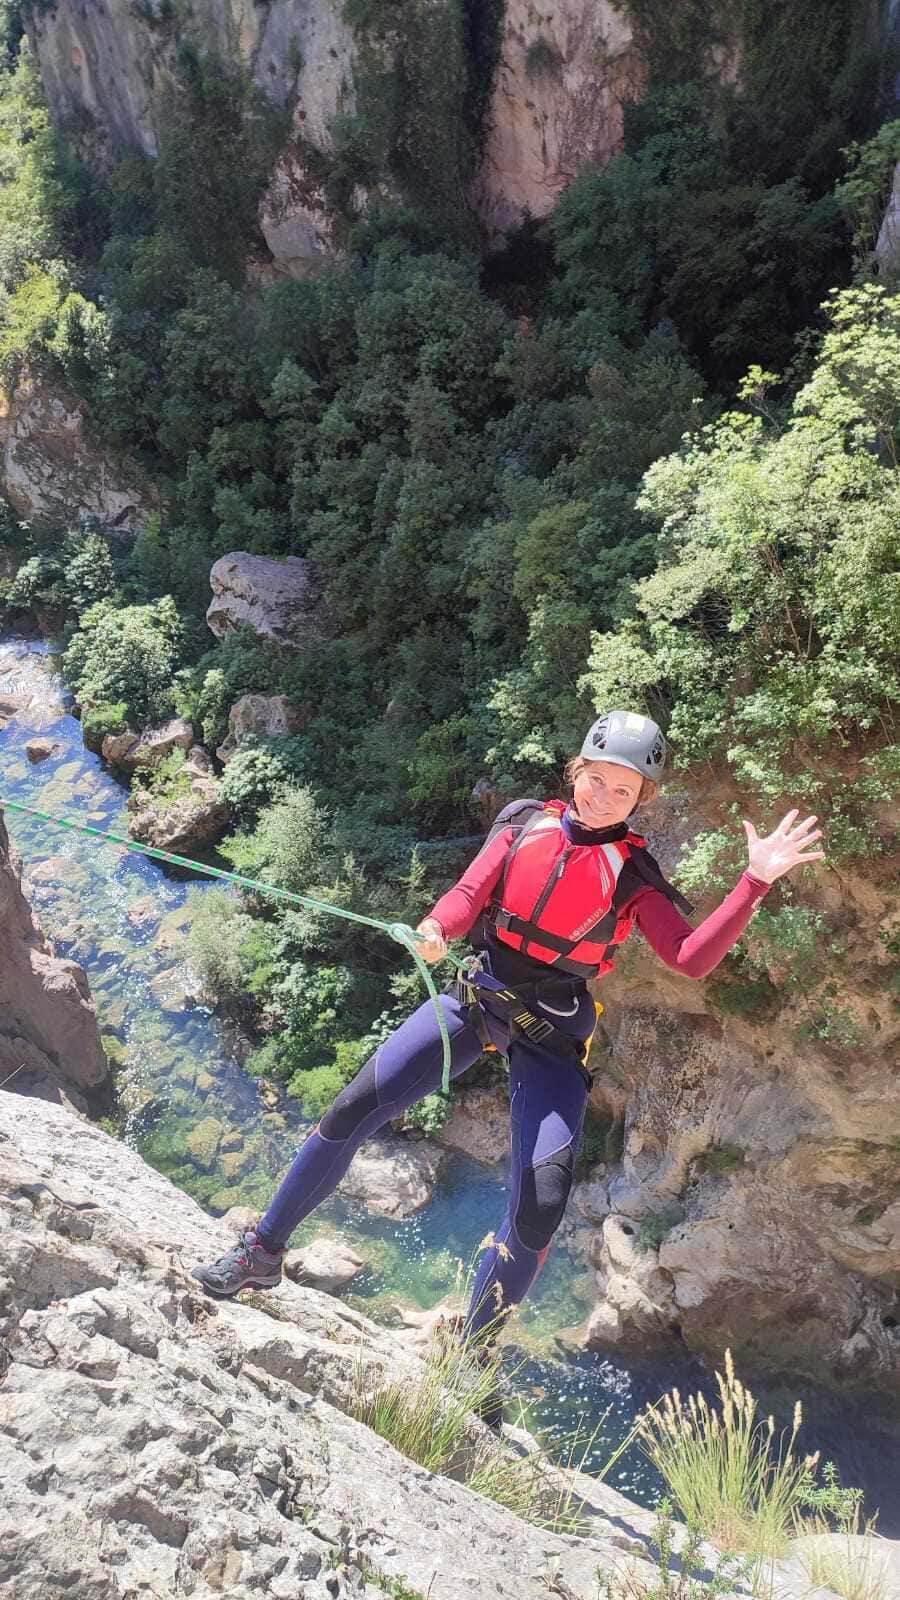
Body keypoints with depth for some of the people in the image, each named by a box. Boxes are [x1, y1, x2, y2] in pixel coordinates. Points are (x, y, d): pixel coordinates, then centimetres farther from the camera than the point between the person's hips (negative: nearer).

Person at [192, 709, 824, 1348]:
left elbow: (692, 959, -13)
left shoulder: (635, 876, -3)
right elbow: (469, 893, -1)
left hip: (553, 1033, -1)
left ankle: (472, 1348, 14)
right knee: (353, 1110, -6)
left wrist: (755, 883, -23)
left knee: (541, 1206, -12)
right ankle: (263, 1253, 15)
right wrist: (436, 929, -24)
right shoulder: (527, 822, 2)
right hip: (478, 994, 2)